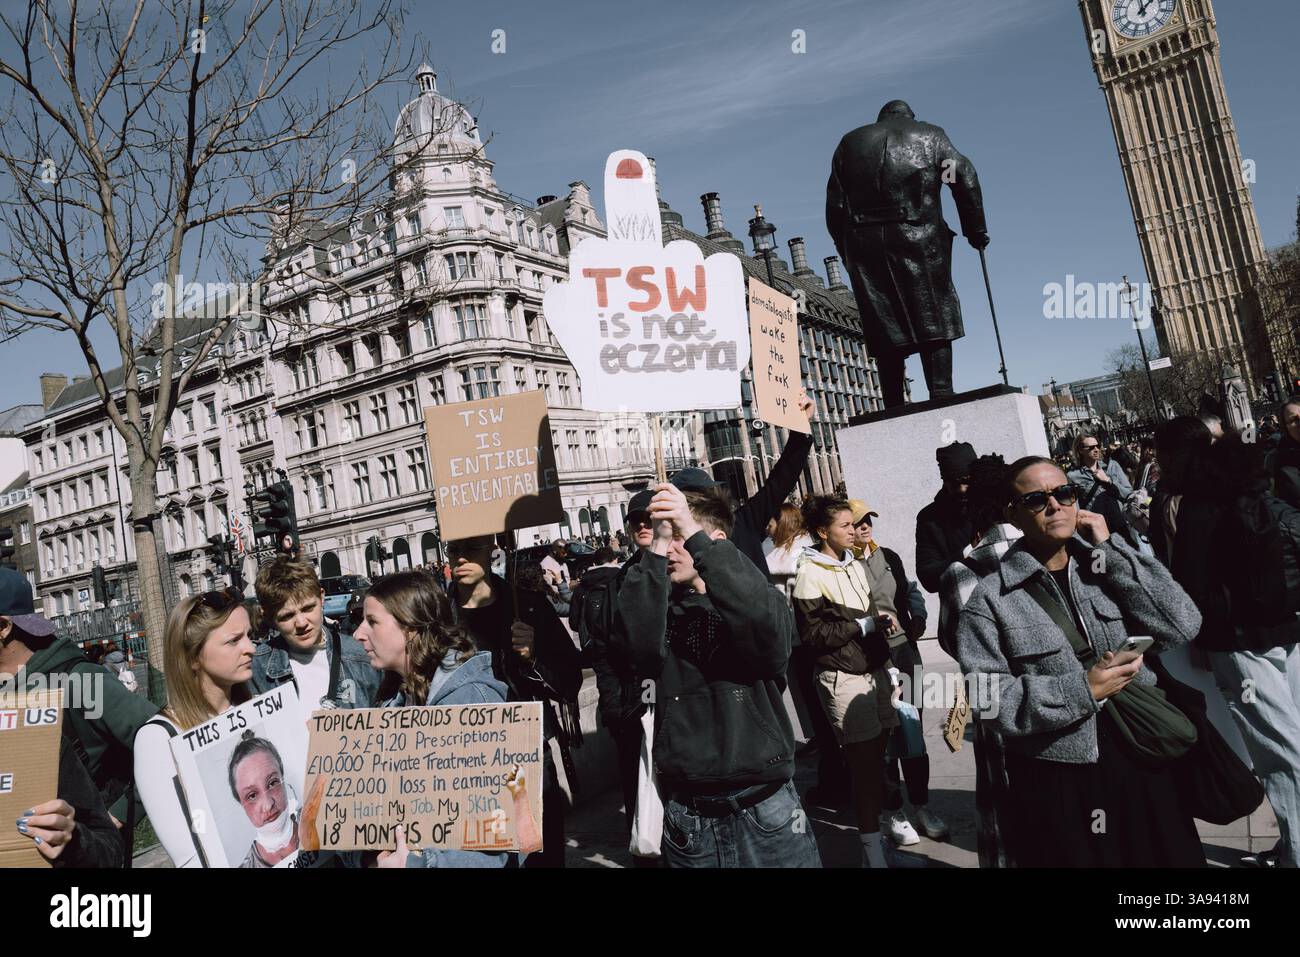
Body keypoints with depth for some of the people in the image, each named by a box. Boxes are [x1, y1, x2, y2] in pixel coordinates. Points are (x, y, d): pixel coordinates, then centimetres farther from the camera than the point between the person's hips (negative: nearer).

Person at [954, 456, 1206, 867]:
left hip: (1142, 768, 4)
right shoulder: (990, 598, -9)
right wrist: (1083, 690, -21)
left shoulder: (1112, 566, 4)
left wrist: (1109, 548, -10)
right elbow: (988, 698, -15)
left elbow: (1182, 626, -9)